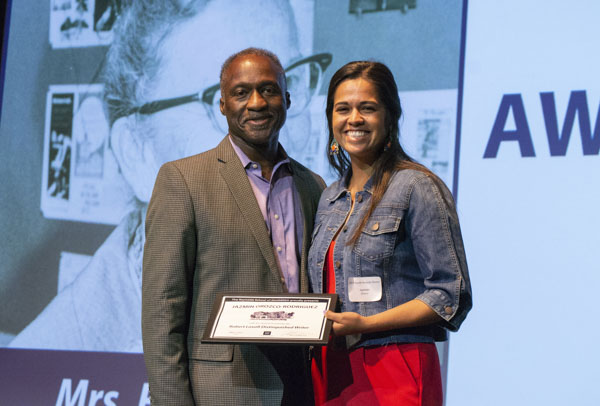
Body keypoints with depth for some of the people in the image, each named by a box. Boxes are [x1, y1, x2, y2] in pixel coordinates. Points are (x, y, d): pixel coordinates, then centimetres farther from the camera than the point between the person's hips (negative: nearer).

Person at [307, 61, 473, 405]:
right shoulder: (330, 200, 15)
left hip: (395, 375, -6)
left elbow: (451, 294, -10)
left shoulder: (418, 187, -6)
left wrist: (365, 324, -18)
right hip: (331, 373, 6)